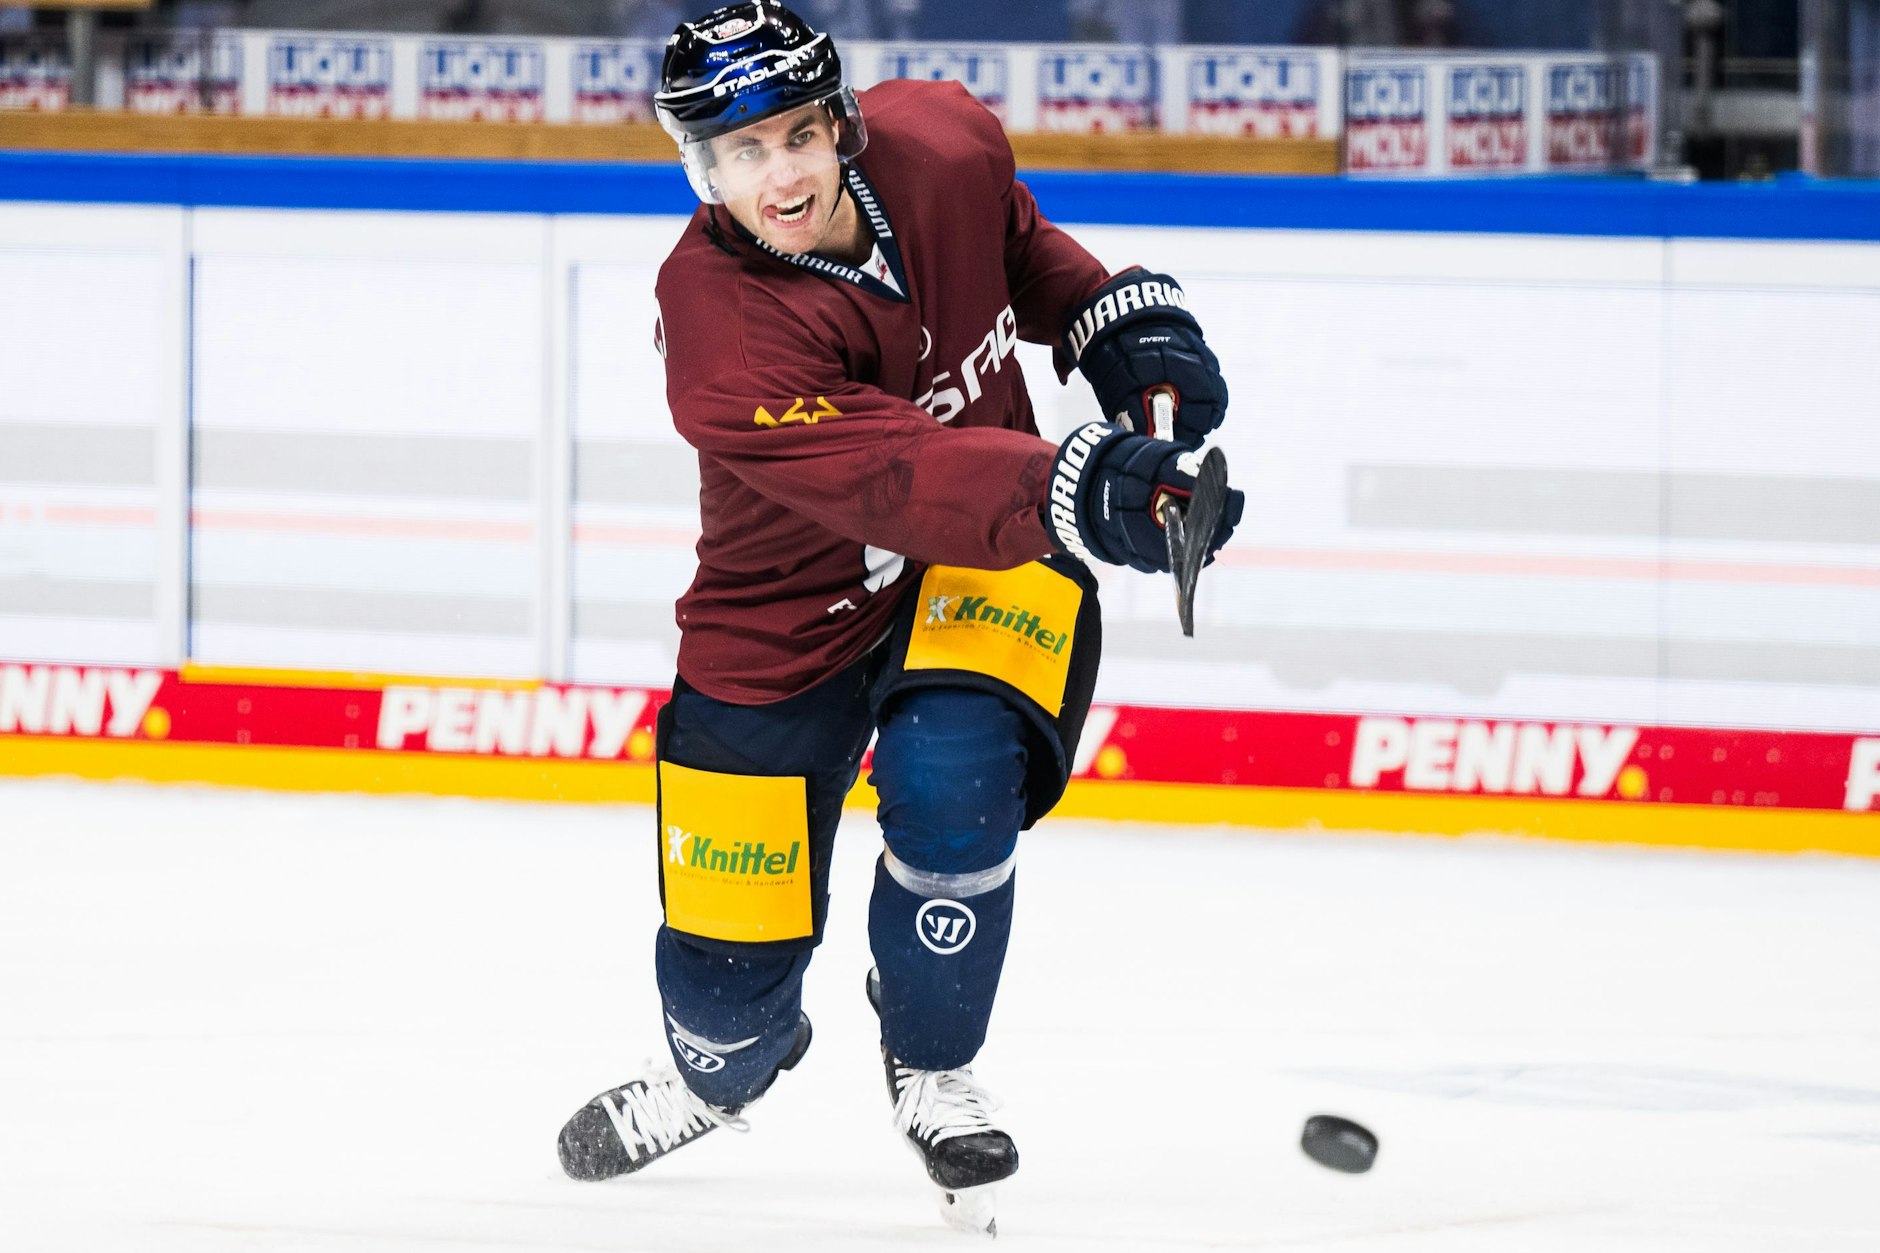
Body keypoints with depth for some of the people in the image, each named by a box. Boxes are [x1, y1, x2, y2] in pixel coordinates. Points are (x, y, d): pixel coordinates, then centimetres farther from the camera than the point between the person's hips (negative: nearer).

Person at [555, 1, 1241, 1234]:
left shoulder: (941, 143, -16)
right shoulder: (719, 323, -31)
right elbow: (891, 477, -44)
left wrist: (1121, 313, -4)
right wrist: (1076, 495, -58)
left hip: (986, 553, 2)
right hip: (789, 611, -2)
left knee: (950, 780, -28)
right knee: (729, 971, 1)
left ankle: (933, 1070, 2)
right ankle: (728, 1070, 43)